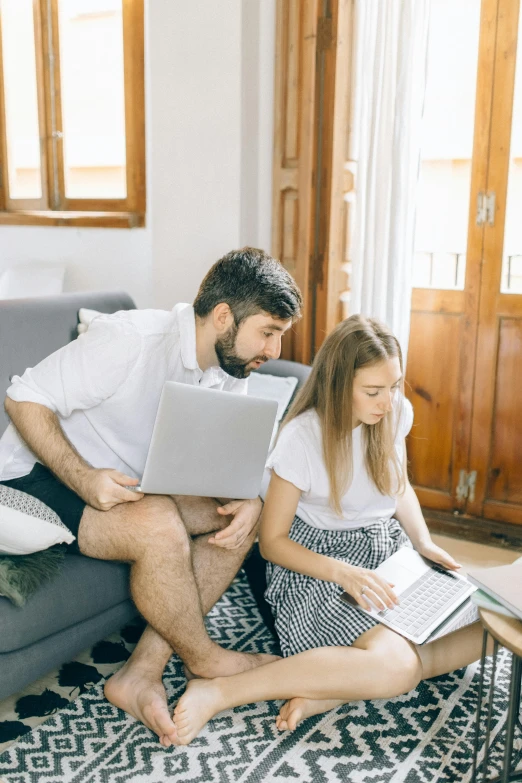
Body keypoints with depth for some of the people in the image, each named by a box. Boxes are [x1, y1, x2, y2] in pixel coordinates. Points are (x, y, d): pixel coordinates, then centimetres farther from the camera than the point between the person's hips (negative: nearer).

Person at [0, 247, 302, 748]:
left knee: (241, 516, -11)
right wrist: (82, 478, -35)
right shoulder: (130, 339, -26)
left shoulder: (231, 373, -3)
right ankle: (203, 658, -4)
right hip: (43, 476, -7)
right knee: (159, 526, -33)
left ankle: (141, 673, -11)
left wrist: (248, 499, -18)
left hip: (131, 484, 8)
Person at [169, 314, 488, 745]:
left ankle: (329, 692, -18)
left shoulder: (395, 412, -3)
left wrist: (424, 542, -2)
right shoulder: (303, 436, -19)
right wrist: (342, 572, -27)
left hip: (389, 548, 7)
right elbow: (272, 541, -12)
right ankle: (218, 693, -24)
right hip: (319, 563, -7)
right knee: (397, 667, -30)